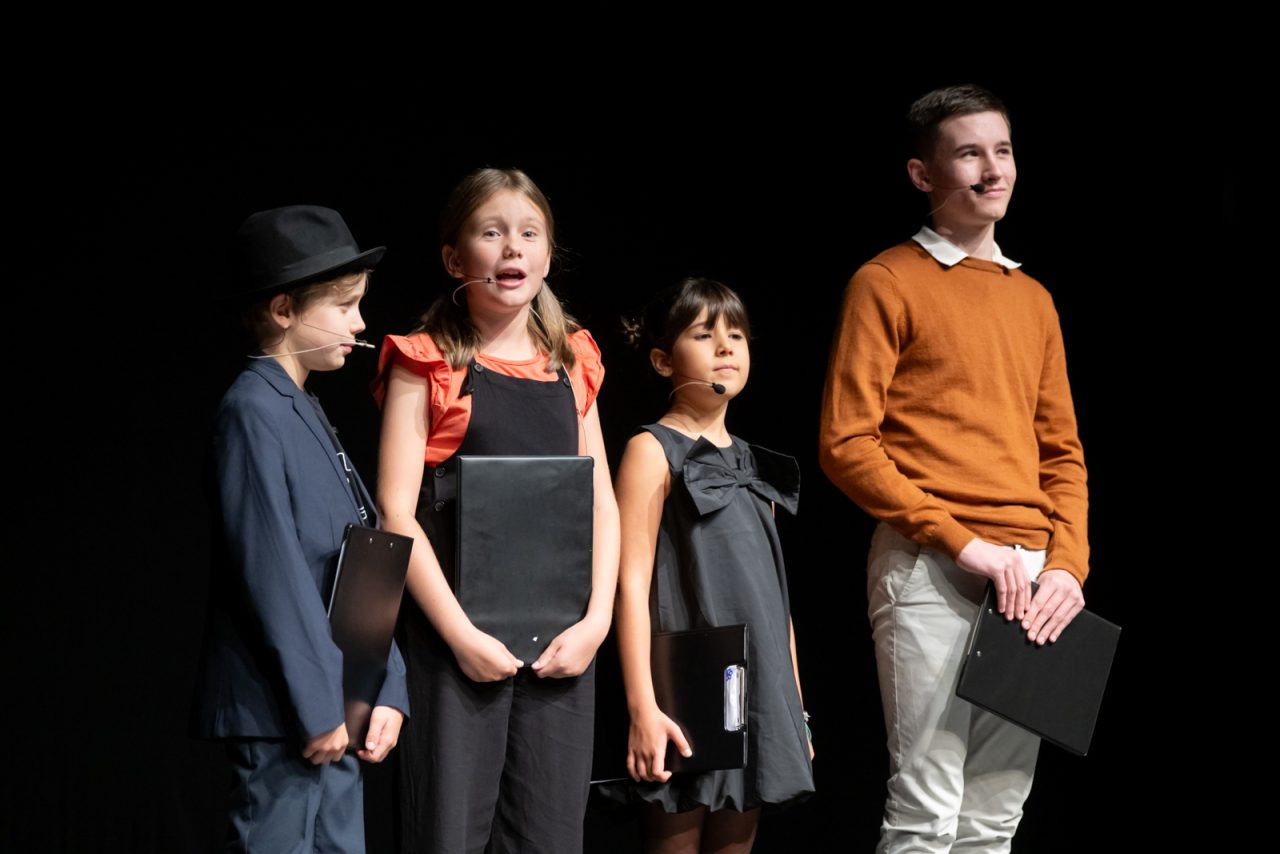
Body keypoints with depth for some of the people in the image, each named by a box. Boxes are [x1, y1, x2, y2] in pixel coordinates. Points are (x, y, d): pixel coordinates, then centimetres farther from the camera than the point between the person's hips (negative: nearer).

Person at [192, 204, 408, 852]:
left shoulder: (307, 415, 18)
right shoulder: (253, 410, -10)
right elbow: (271, 568, -17)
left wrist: (385, 693, 8)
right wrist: (318, 708, -18)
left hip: (334, 712, 9)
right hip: (284, 711, -9)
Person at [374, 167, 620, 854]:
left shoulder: (572, 364, 13)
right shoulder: (426, 364, -1)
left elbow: (601, 502, 13)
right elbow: (396, 512, -7)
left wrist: (596, 620, -1)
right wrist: (461, 634, -14)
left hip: (561, 642, 4)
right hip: (461, 637, -4)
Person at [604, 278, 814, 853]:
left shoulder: (753, 465, 16)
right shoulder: (653, 451, -4)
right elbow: (632, 583, -11)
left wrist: (795, 707, 16)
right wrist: (642, 708, -19)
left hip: (756, 696, 6)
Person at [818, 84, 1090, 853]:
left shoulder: (1034, 300, 19)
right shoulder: (887, 284, 1)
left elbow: (1062, 453, 19)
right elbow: (847, 444, -7)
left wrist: (1067, 564, 1)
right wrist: (963, 543, -13)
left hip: (1029, 580, 6)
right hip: (929, 571, -6)